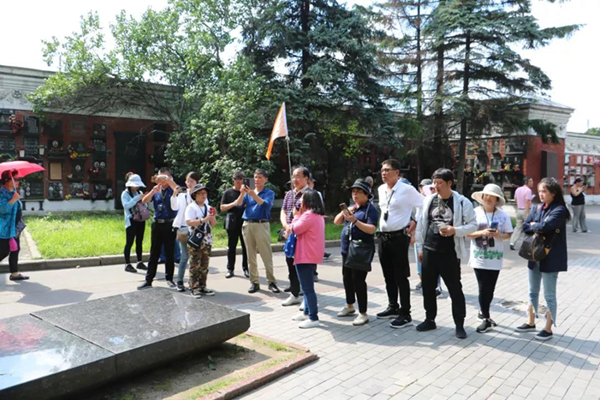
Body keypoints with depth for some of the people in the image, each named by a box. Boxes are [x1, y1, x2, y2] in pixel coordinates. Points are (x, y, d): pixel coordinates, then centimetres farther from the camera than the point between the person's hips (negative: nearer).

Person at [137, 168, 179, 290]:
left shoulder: (172, 190, -1)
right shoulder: (156, 191, 9)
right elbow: (144, 201, -3)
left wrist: (168, 179, -27)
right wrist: (153, 191, -17)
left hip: (170, 225, -3)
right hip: (157, 225, 3)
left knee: (170, 253, 6)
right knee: (154, 253, 7)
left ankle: (169, 278, 18)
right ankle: (148, 280, 12)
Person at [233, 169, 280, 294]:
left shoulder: (269, 193, 4)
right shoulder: (248, 193, 15)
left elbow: (266, 205, -14)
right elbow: (238, 205, 4)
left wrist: (253, 195, -21)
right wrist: (242, 193, -12)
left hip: (262, 225, -4)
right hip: (247, 225, 4)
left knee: (267, 255, -5)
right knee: (251, 256, 7)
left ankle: (271, 282, 2)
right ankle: (254, 282, 13)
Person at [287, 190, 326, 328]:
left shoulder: (308, 215, -19)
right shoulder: (318, 215, 15)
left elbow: (295, 229, -13)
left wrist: (297, 215, -2)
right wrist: (299, 215, 5)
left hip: (306, 256, -11)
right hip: (312, 255, 11)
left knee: (307, 287, -6)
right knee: (307, 286, 20)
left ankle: (313, 318, -3)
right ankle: (307, 312, 30)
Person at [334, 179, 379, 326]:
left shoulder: (371, 209, -9)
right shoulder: (352, 207, 14)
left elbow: (371, 229, -21)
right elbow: (336, 222, 11)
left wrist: (355, 221, -31)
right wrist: (344, 212, -7)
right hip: (347, 249, 8)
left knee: (358, 280, -7)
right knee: (347, 278, 16)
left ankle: (363, 313, 4)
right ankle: (350, 306, 35)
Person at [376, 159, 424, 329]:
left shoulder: (407, 190, -12)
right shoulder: (381, 189, 9)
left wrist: (414, 223, -7)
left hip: (399, 237, -7)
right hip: (383, 236, 7)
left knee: (401, 277, -2)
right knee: (388, 276, 16)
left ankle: (405, 314, 8)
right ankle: (393, 307, 31)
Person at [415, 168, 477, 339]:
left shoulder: (462, 202, -7)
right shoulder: (429, 200, 5)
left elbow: (473, 225, -4)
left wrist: (454, 231, -20)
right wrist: (420, 247, 9)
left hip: (450, 254, -4)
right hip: (429, 251, 4)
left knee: (455, 289, 4)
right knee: (428, 288, 12)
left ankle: (459, 325, 17)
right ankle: (430, 320, 27)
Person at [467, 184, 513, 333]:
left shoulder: (503, 215, 2)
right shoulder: (475, 212, -3)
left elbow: (508, 234, 5)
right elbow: (467, 233, -5)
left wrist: (499, 235, -16)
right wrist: (482, 233, -21)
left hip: (495, 258, 2)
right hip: (479, 257, -2)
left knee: (490, 289, 8)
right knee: (484, 289, -3)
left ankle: (483, 312, 32)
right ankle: (486, 319, 10)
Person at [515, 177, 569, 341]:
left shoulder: (559, 210, -13)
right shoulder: (537, 208, 7)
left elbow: (546, 225, -28)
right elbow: (525, 226, 0)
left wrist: (534, 226, -9)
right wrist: (539, 228, -16)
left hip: (550, 258, -7)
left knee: (549, 295, 4)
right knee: (533, 291, 17)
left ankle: (548, 329, 17)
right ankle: (531, 322, 31)